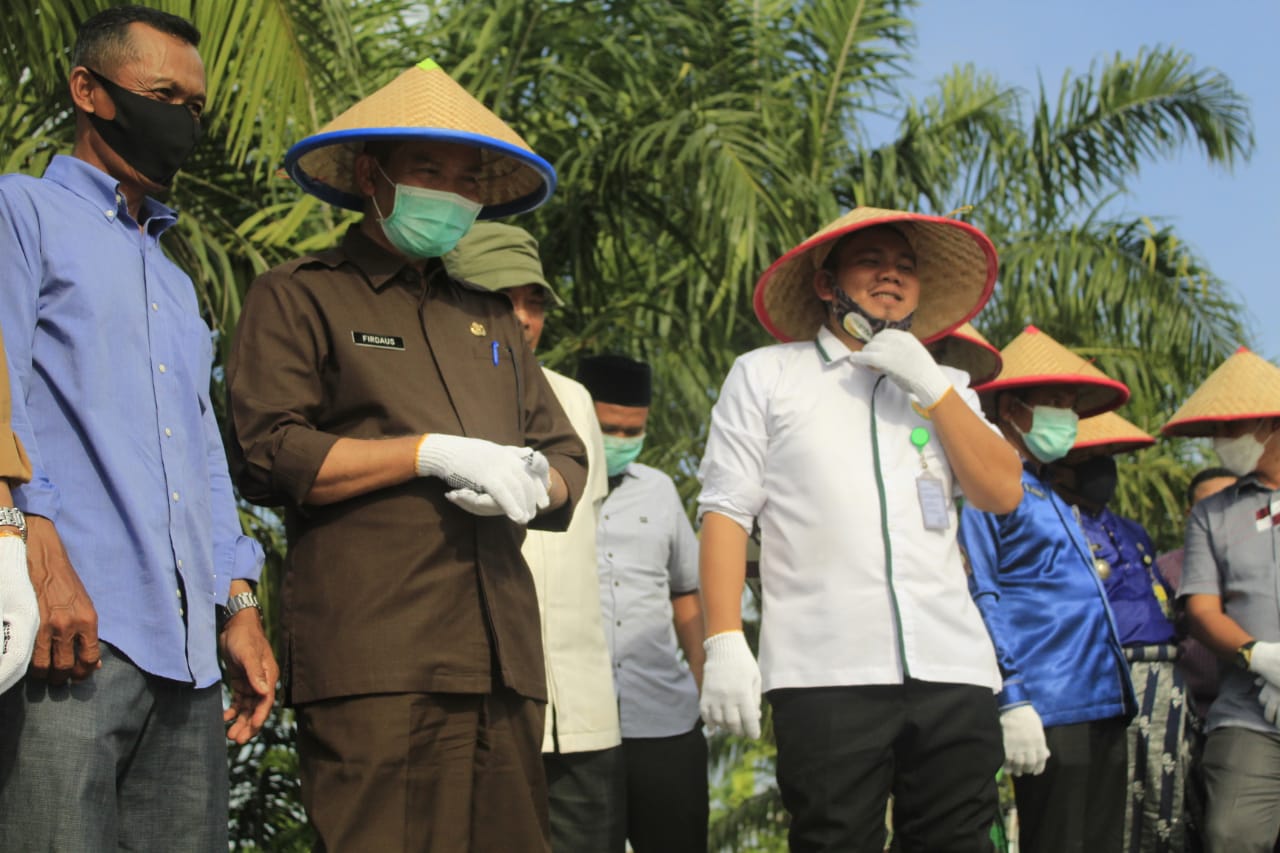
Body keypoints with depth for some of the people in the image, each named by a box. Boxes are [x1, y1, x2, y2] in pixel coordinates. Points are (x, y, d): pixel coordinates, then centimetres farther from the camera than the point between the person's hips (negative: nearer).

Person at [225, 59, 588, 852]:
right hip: (374, 662, -6)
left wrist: (533, 484, 1)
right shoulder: (299, 296, 9)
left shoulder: (490, 317, 28)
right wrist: (433, 453, -8)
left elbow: (568, 459, 26)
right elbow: (267, 454, -5)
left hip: (503, 661, 6)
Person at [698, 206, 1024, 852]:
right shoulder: (765, 375, 14)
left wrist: (930, 385, 1)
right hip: (826, 675, -3)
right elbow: (726, 511, 5)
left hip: (951, 667, 3)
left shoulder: (944, 387, 23)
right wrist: (724, 642, -7)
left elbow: (1002, 493, 9)